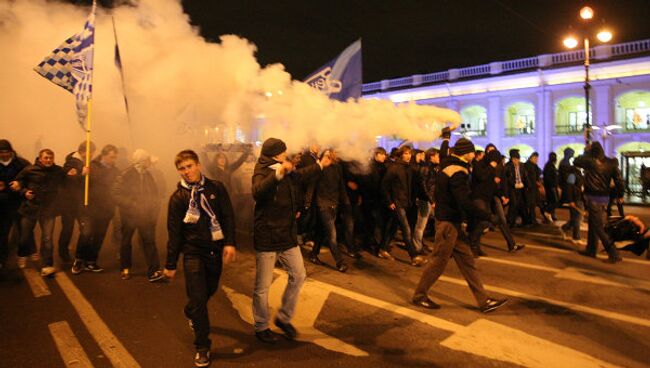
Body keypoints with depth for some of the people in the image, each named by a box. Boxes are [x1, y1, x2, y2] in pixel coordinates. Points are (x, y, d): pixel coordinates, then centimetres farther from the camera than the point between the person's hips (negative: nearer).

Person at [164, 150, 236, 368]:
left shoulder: (216, 188, -2)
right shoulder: (177, 197, -4)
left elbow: (228, 216, -3)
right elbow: (174, 233, -2)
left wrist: (230, 243, -15)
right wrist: (171, 264, 1)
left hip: (215, 250, 3)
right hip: (193, 251, -2)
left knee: (210, 290, 19)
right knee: (198, 298, -5)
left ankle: (190, 312, 52)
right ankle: (202, 347, 9)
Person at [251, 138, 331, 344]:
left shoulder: (288, 173, 7)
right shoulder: (262, 173, -16)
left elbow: (301, 176, 30)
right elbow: (258, 192, -39)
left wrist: (320, 165, 36)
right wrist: (278, 173, -49)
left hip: (288, 236, 7)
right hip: (266, 238, -7)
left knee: (298, 276, 10)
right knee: (263, 286, 4)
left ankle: (284, 318, 27)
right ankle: (261, 327, 24)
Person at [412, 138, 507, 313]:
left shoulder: (447, 165, 7)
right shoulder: (458, 172, -22)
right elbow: (465, 203, -29)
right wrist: (489, 217, -24)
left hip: (451, 221, 10)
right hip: (448, 222, -10)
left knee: (466, 260, 11)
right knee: (439, 261, 3)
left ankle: (484, 300, 18)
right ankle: (419, 295, 19)